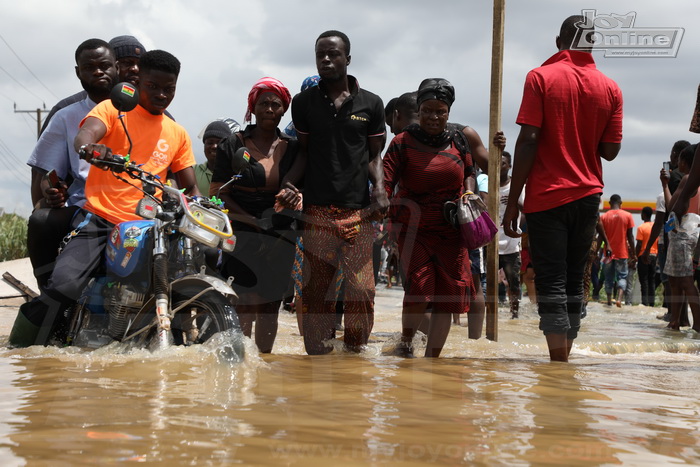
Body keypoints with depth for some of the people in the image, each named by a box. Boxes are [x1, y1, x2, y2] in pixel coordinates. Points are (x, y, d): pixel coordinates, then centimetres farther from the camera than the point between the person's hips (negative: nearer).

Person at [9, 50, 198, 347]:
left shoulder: (178, 134, 19)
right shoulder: (113, 110, 5)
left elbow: (190, 187, 21)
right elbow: (84, 135, -15)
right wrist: (89, 146, -40)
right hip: (99, 219, -5)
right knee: (63, 286, -25)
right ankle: (18, 351, -9)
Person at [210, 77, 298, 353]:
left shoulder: (292, 148, 12)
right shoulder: (233, 146, 1)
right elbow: (217, 195, -3)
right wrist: (254, 221, -13)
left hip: (281, 239, 4)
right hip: (243, 237, -4)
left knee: (270, 307, 9)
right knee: (244, 309, -12)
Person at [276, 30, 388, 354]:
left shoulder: (370, 104, 9)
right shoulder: (303, 102, 11)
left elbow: (375, 155, 12)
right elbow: (304, 152, 13)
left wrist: (379, 188, -6)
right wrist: (288, 182, -4)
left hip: (358, 208, -1)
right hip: (317, 209, 1)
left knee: (360, 286, -7)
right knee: (316, 288, 0)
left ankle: (355, 349, 8)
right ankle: (317, 353, 8)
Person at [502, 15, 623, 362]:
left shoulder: (541, 78, -5)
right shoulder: (610, 88, 5)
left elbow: (528, 141, -11)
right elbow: (610, 150, 2)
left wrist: (512, 201, -9)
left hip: (547, 196, -4)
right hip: (588, 195, 4)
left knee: (551, 285, -5)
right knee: (574, 283, 14)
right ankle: (563, 363, 18)